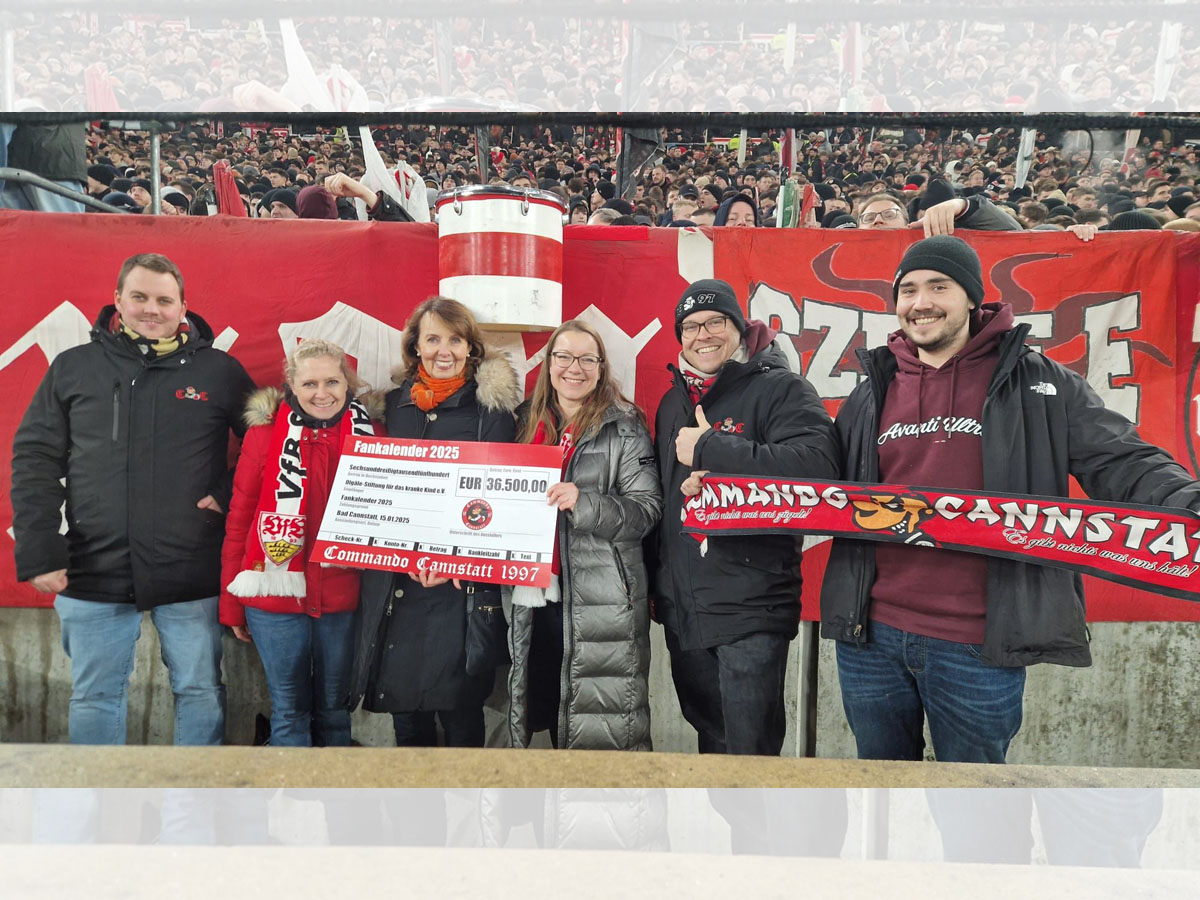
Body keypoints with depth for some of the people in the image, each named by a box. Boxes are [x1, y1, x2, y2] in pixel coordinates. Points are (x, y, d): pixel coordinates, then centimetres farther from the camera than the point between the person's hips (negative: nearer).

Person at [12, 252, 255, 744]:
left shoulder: (220, 370, 2)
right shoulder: (73, 367, 6)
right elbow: (35, 460, 4)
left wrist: (231, 493, -6)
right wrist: (38, 553, -3)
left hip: (192, 575, -1)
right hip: (93, 574, 1)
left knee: (201, 692, 10)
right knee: (94, 698, 13)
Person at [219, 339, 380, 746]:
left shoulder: (368, 432, 0)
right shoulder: (265, 432, -4)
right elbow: (239, 517, 1)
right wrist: (231, 602, 2)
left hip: (341, 599, 2)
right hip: (277, 593, -1)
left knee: (334, 706, 16)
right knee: (289, 708, 9)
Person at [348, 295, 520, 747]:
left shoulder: (490, 408, -1)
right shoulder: (394, 404, 11)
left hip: (460, 581, -4)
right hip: (392, 581, 4)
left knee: (459, 710, 1)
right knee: (404, 710, 11)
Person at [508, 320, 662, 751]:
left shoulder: (624, 427, -2)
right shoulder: (530, 422, 12)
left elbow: (646, 509, -9)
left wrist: (583, 502, -23)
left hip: (602, 602, -5)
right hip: (537, 592, 5)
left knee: (602, 724, -2)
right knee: (545, 708, 14)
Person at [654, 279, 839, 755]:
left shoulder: (780, 388, -8)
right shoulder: (673, 401, 14)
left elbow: (817, 464, -27)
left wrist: (708, 448, -23)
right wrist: (686, 485, 2)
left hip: (750, 607, -6)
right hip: (681, 607, 7)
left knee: (749, 748, 0)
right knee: (709, 737, 21)